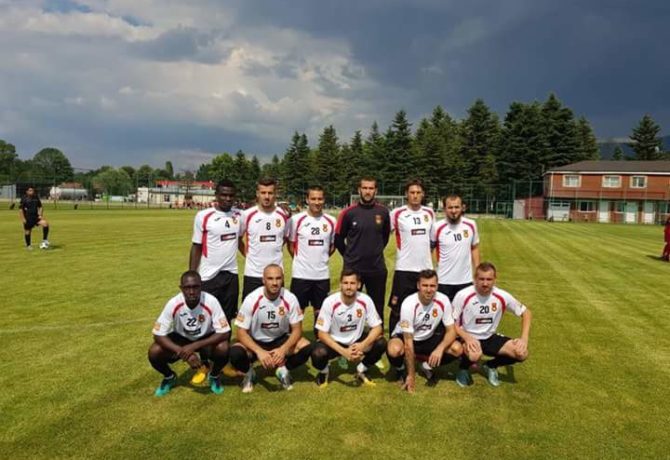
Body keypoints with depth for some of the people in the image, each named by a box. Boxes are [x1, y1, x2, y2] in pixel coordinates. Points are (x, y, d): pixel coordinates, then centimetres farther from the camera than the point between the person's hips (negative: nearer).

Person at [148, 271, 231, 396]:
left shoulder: (211, 302, -30)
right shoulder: (173, 304, -27)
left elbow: (224, 333, -29)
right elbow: (158, 335, -23)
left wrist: (194, 346, -36)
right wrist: (183, 353, -33)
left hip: (205, 339, -1)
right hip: (180, 338, 1)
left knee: (223, 349, -32)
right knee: (154, 352, -24)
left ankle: (214, 376, 3)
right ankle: (169, 377, 10)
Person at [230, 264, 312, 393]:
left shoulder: (290, 299, -18)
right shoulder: (251, 300, -22)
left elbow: (297, 329, -13)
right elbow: (241, 332, -19)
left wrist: (283, 349, -31)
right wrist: (259, 351, -35)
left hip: (281, 340, 2)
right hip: (256, 342, -1)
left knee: (306, 347, -25)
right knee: (235, 353, -32)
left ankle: (283, 370, 5)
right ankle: (249, 372, 4)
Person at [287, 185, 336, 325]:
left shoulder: (331, 221, 2)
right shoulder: (296, 219, -6)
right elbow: (290, 244, 3)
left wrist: (321, 258, 9)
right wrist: (300, 260, 5)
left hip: (323, 275, 3)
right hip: (301, 274, -3)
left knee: (320, 310, 13)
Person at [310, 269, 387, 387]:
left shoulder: (365, 300, -19)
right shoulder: (330, 302, -25)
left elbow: (377, 327, -14)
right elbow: (322, 333, -21)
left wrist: (363, 345, -33)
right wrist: (343, 351, -34)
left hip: (357, 340, 3)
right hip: (334, 341, -2)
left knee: (381, 343, -22)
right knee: (318, 354, -32)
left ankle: (361, 370, 7)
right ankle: (323, 372, 6)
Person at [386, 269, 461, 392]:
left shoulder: (443, 301, -20)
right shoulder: (409, 304, -30)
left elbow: (451, 330, -12)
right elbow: (409, 342, -26)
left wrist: (440, 348, -34)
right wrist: (411, 375, -24)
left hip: (429, 338, 4)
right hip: (405, 336, -3)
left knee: (457, 349, -20)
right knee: (394, 350, -37)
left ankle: (428, 367, 8)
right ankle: (401, 369, 1)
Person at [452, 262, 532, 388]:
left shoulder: (502, 296, -12)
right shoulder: (463, 296, -20)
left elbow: (525, 312, 1)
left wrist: (524, 338, -11)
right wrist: (467, 337, -30)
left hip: (490, 338, 4)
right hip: (468, 338, -4)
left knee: (522, 353, -15)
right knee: (474, 355, -38)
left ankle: (491, 366, 13)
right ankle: (463, 369, 1)